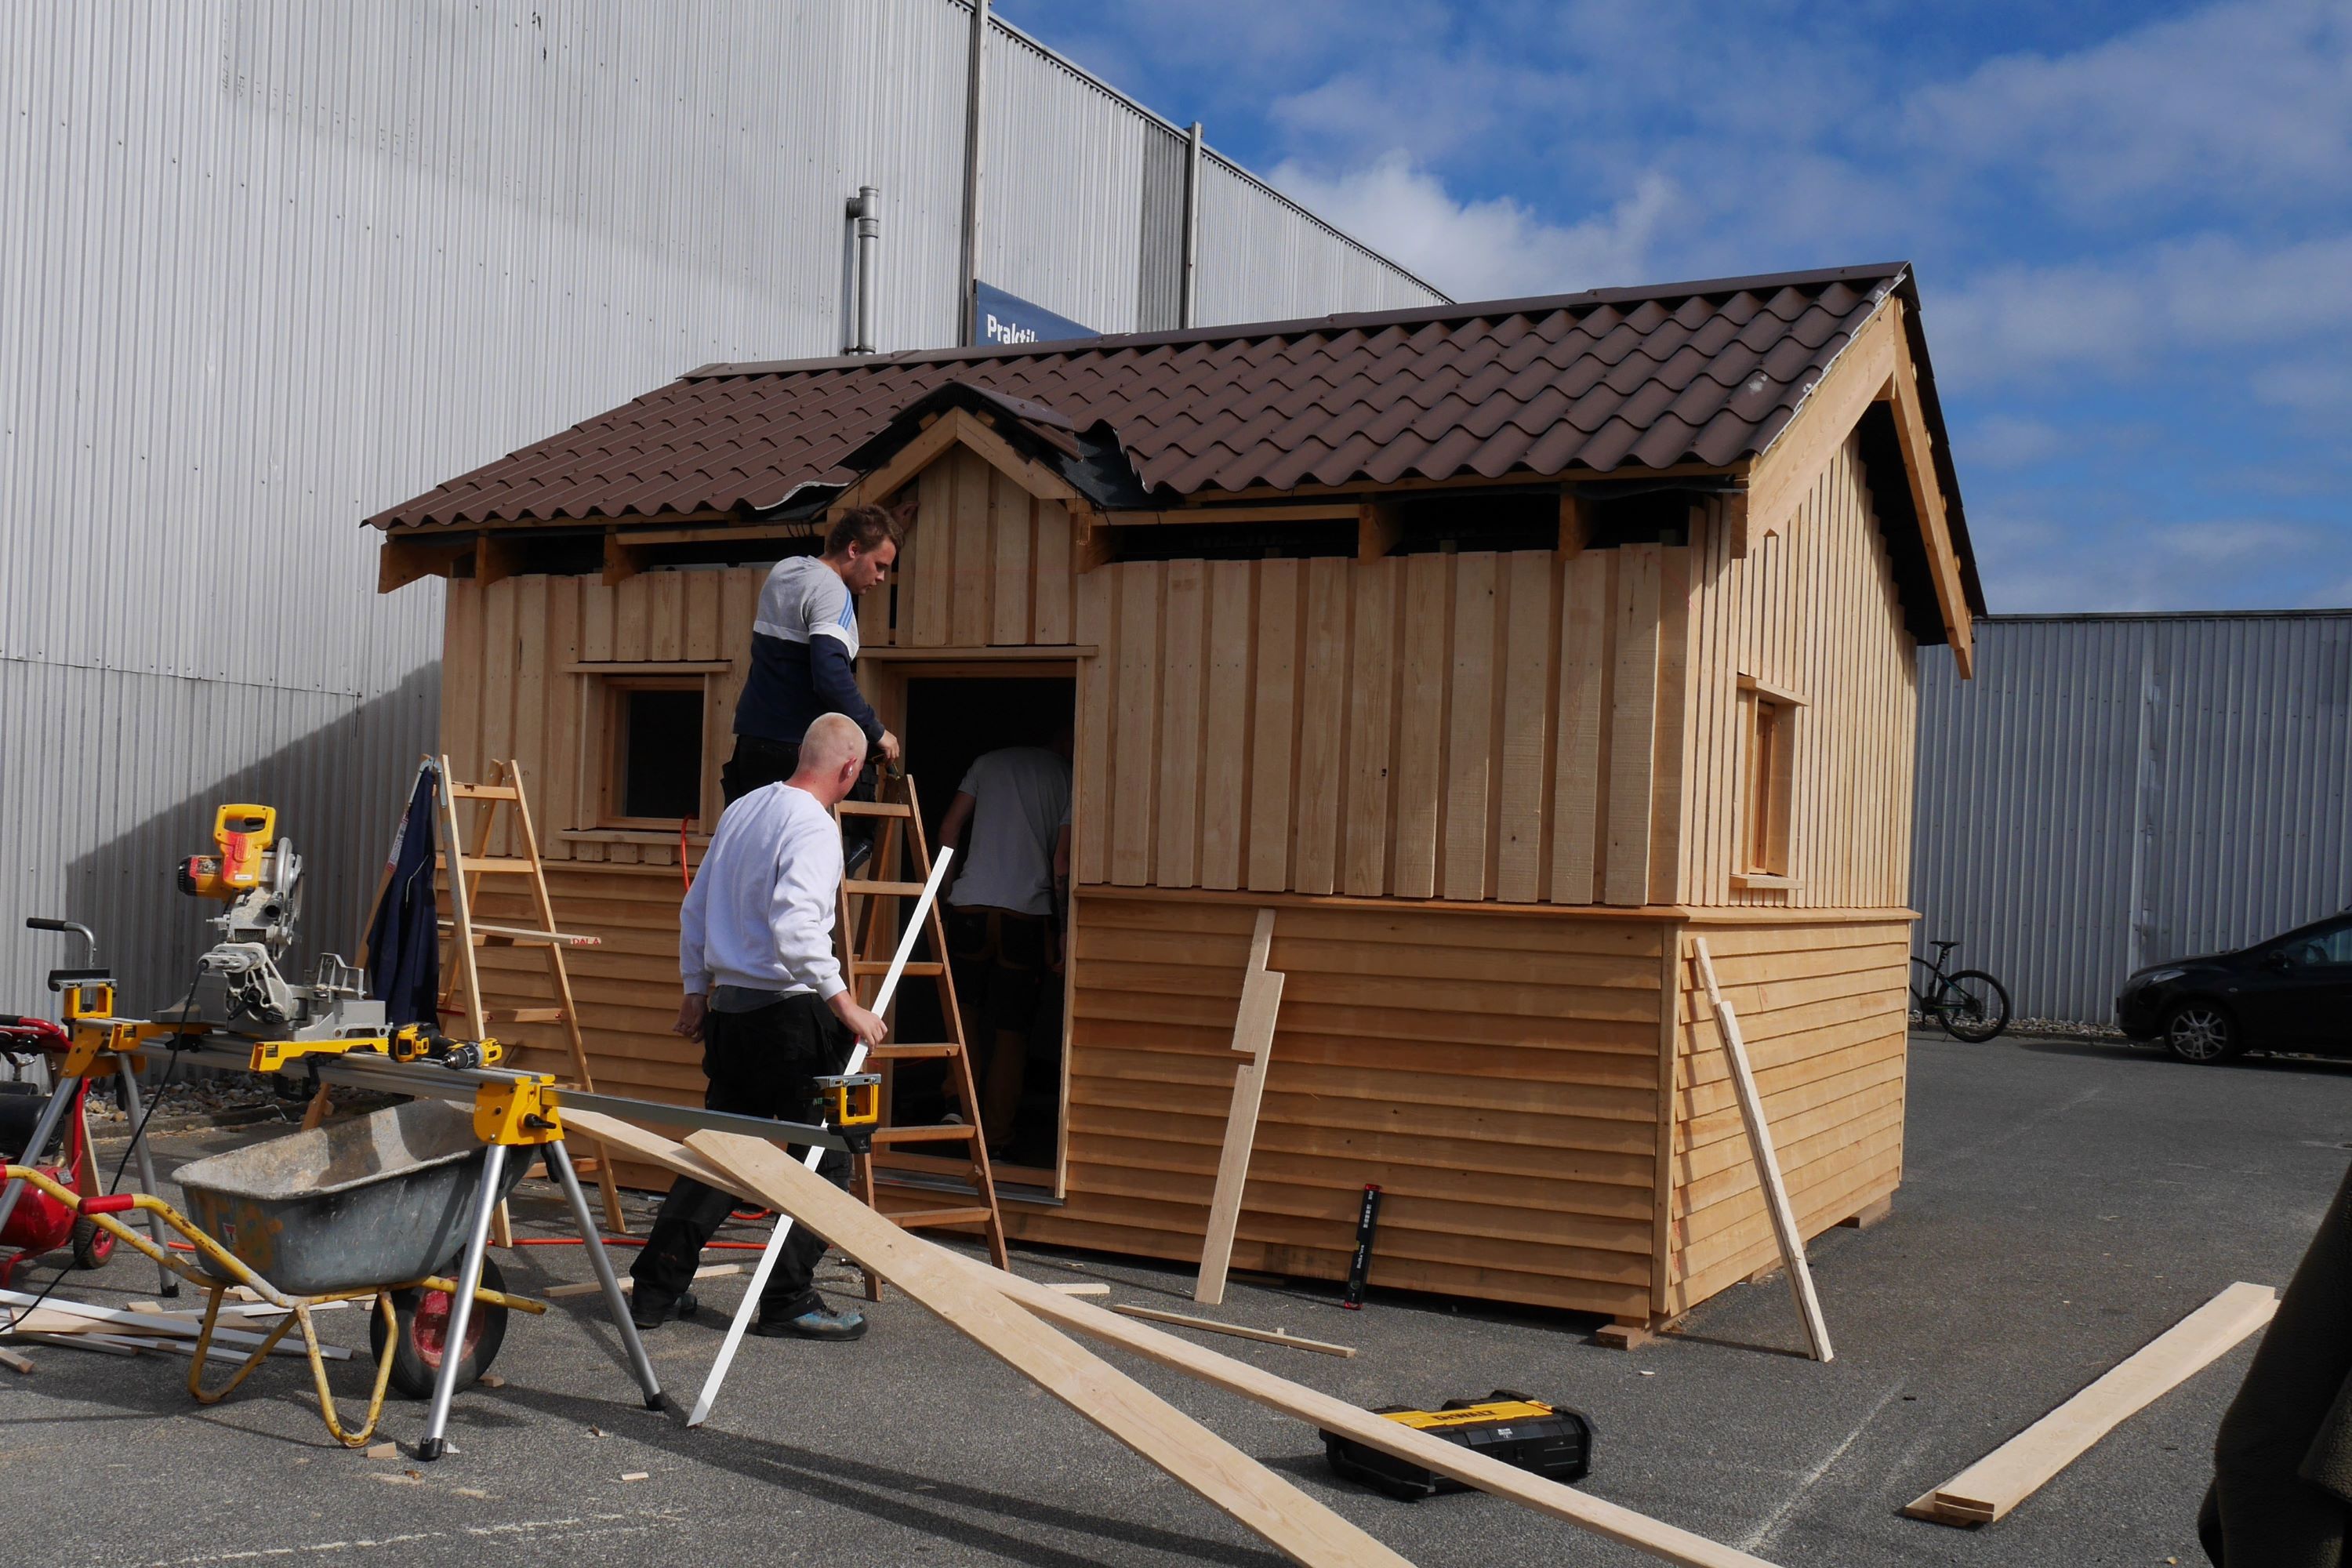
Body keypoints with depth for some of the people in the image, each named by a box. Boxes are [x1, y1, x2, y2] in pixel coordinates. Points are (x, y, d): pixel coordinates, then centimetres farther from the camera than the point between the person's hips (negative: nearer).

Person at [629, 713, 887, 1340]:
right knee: (824, 1154, 3)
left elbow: (695, 908, 19)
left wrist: (695, 990, 27)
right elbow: (795, 929, -26)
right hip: (791, 1010, -8)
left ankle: (656, 1287, 18)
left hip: (728, 1007, 8)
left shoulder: (740, 811, 12)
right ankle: (789, 1300, 5)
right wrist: (844, 1003, -22)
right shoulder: (813, 826, -14)